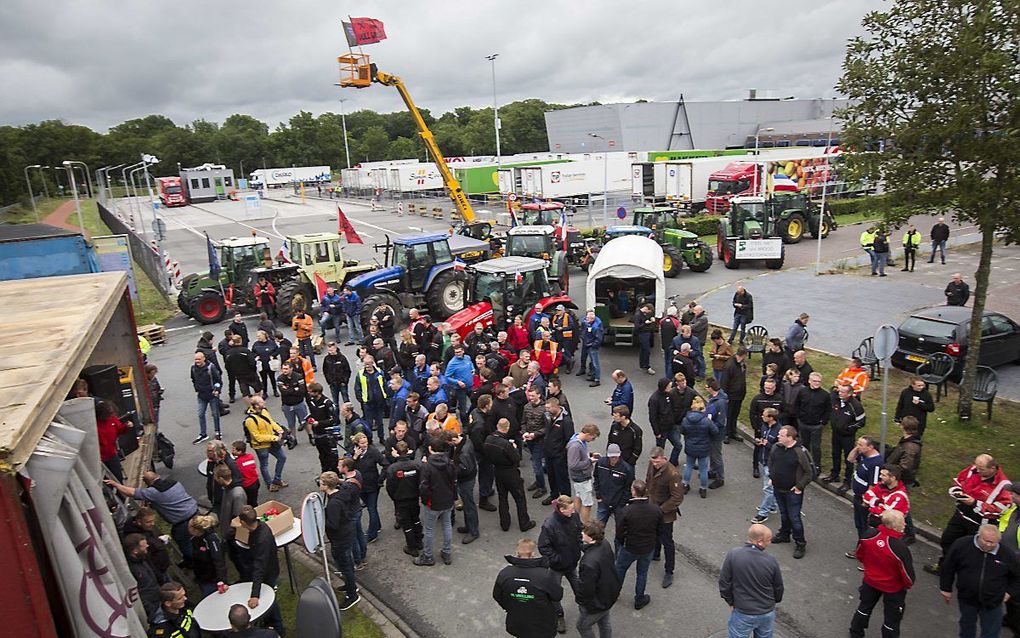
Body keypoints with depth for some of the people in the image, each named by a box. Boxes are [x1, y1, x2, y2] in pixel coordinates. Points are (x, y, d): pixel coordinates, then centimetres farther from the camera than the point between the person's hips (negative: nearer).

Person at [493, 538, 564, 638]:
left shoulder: (504, 574, -19)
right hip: (542, 628, -2)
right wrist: (556, 577, 3)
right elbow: (557, 596, -14)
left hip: (517, 625, 3)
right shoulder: (546, 575, -29)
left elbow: (497, 596, -3)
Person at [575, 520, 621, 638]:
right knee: (604, 624, 29)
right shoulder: (605, 544, -16)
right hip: (610, 593, 7)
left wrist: (580, 600, -7)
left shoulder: (589, 563, -41)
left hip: (598, 603, -7)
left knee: (582, 626, 19)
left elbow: (585, 588, -28)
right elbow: (612, 562, 5)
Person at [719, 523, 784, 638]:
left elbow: (724, 583, -13)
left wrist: (731, 603, 5)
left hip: (743, 614, -2)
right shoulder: (771, 560, -16)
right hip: (768, 613, 2)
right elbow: (779, 588, -1)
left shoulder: (733, 555, -21)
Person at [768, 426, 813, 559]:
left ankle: (800, 544, 15)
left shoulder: (800, 452, -23)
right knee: (783, 513, 23)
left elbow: (809, 473, -14)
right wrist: (771, 477, 11)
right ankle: (784, 534, 42)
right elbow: (770, 462, 15)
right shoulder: (776, 447, -6)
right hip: (778, 489, 6)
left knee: (794, 517, 0)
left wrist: (799, 486, -15)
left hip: (793, 492, -6)